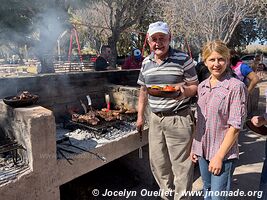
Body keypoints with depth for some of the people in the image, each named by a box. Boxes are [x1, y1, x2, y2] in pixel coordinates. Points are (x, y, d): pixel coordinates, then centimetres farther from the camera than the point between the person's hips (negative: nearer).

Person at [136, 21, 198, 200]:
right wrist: (140, 116, 15)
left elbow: (195, 87, -4)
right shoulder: (146, 62, 7)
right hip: (155, 118, 6)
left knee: (181, 164, 3)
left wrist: (182, 90, -26)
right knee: (157, 162, 17)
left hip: (178, 119, -5)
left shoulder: (183, 59, -9)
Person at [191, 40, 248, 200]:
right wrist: (194, 146, 10)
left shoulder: (236, 87, -14)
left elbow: (235, 126, -15)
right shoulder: (202, 86, 5)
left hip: (224, 153, -5)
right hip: (202, 150, 6)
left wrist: (219, 156, -16)